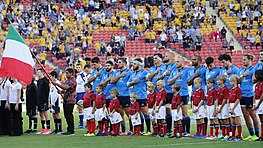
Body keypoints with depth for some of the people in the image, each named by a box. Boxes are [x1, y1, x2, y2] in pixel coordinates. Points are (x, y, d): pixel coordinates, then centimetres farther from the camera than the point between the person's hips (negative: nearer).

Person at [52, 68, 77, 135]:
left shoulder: (73, 81, -10)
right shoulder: (67, 80, 18)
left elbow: (66, 87, -22)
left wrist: (57, 84, -20)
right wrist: (61, 91, 3)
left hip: (70, 101, -9)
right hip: (65, 100, 9)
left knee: (69, 115, -8)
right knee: (66, 116, 9)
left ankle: (71, 130, -4)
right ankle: (69, 130, 15)